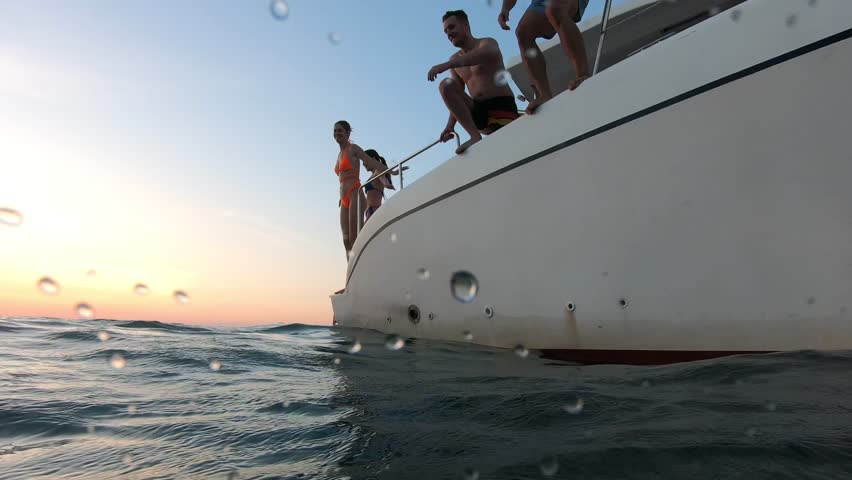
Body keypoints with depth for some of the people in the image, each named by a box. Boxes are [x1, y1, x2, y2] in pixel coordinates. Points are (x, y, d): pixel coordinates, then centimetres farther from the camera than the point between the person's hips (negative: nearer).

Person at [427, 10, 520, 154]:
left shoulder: (487, 43, 1)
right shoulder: (455, 60, 17)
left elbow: (484, 54, -27)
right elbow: (457, 98, 11)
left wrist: (447, 64, -41)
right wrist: (450, 126, -5)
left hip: (502, 108, -4)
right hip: (478, 112, 4)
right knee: (447, 85, -18)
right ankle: (475, 136, -29)